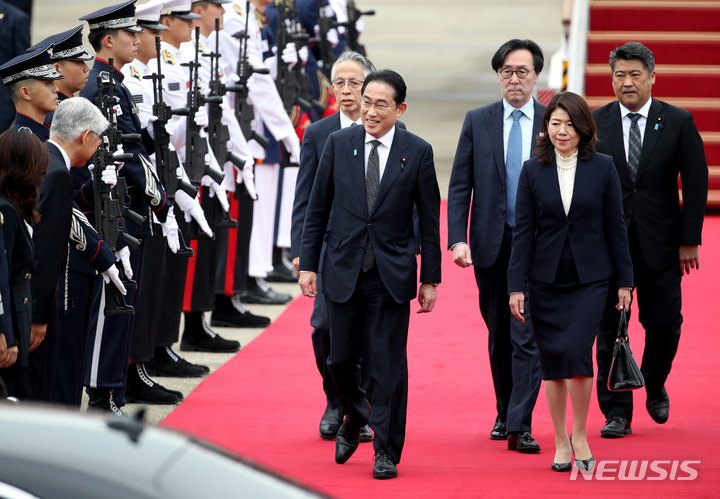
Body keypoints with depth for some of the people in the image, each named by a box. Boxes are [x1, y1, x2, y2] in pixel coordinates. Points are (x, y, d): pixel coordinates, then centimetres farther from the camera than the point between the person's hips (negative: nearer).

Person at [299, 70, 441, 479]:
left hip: (392, 273, -2)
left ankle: (387, 452, 6)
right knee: (342, 359, 6)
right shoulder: (338, 144, 2)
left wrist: (430, 279, 0)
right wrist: (308, 264, 3)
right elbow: (317, 209, 7)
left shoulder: (418, 152, -2)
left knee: (389, 364, -2)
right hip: (345, 270, 2)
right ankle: (355, 418, 36)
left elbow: (429, 219, 1)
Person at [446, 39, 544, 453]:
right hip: (491, 246, 2)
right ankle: (505, 414, 28)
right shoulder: (478, 122, 5)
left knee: (528, 336, -10)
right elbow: (460, 187, 3)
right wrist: (457, 240, -8)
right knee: (499, 335, 12)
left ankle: (521, 426, -10)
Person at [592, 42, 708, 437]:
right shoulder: (594, 123, 2)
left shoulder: (678, 122, 1)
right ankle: (616, 412, 5)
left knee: (664, 323, 3)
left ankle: (655, 387, 31)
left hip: (660, 242, 0)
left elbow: (696, 183, 2)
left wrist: (689, 239, -3)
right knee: (610, 329, -1)